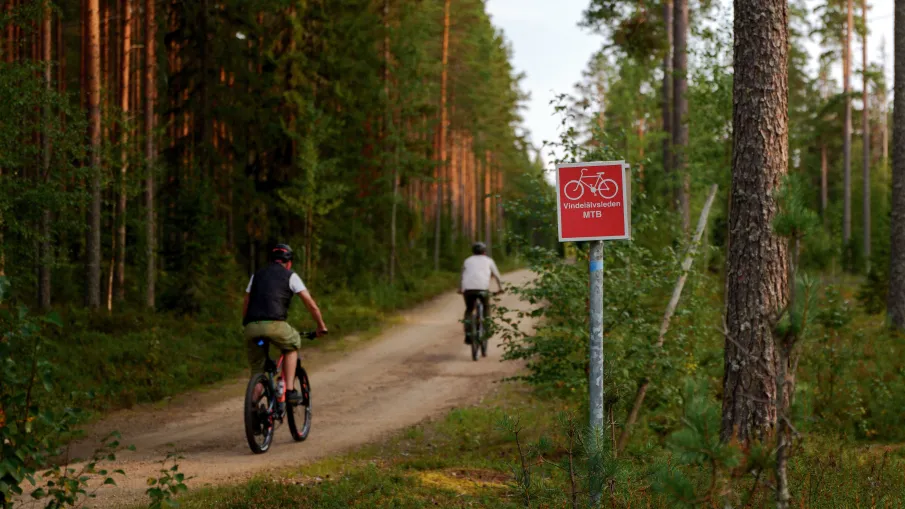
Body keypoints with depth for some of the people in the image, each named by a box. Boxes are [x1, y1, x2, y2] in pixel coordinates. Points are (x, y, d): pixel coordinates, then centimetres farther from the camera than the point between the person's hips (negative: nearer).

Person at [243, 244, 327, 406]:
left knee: (256, 370, 15)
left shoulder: (257, 275, 27)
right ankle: (289, 390, 13)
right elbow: (311, 304, 12)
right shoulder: (290, 276, 15)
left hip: (251, 327, 3)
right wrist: (321, 326, 24)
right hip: (274, 324, -3)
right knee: (292, 346, 26)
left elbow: (245, 306, 24)